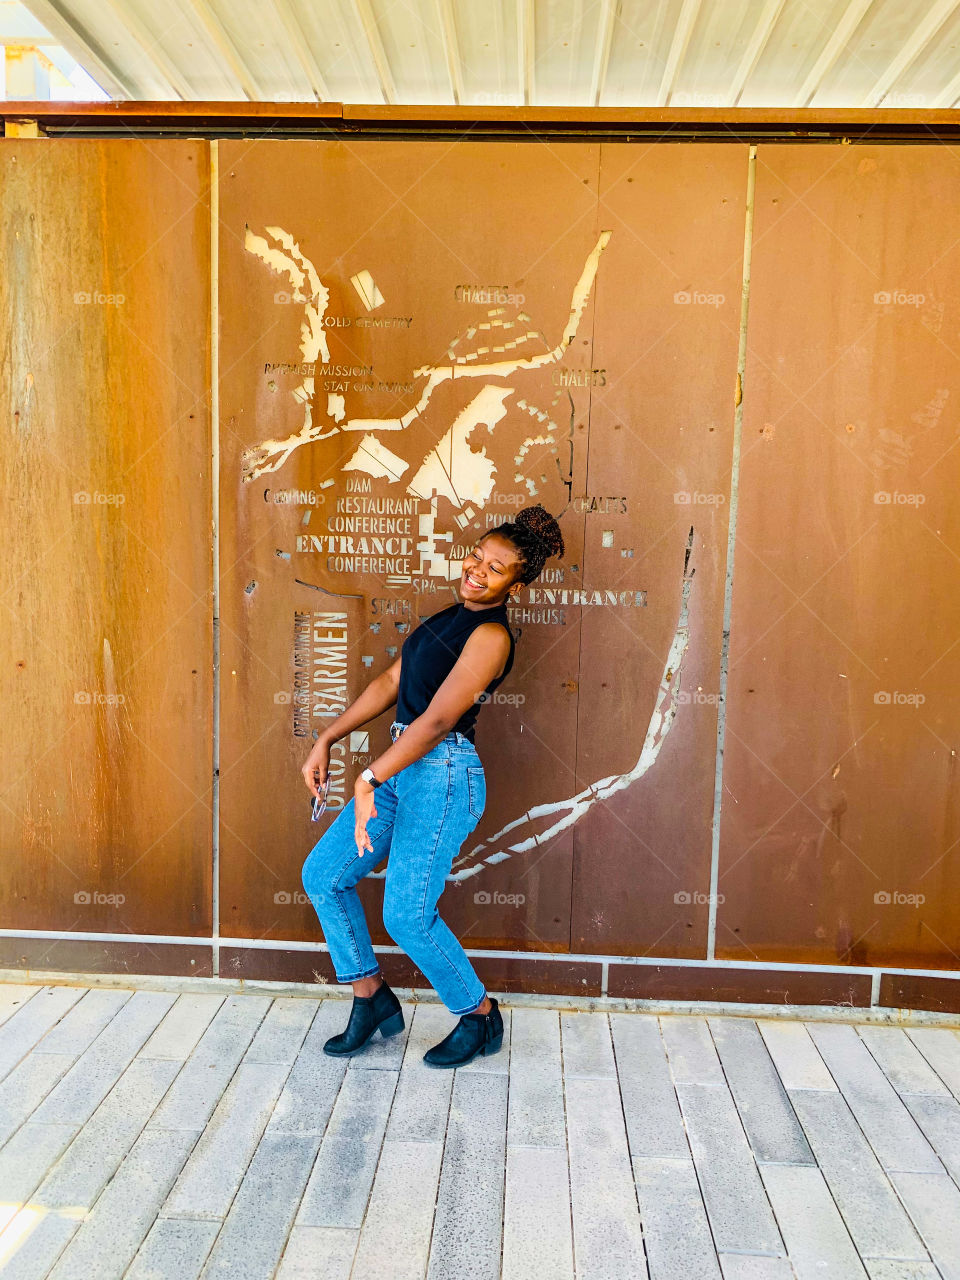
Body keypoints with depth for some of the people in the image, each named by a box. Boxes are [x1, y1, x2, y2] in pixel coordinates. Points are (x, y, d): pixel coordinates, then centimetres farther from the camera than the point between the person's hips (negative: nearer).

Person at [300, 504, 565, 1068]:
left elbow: (439, 719, -21)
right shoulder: (452, 617, 14)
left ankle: (481, 1016, 20)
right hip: (404, 770, 9)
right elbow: (392, 682, 15)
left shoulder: (492, 635, -15)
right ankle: (373, 1000, 24)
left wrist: (370, 780, -22)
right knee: (323, 875, 8)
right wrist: (327, 739, 12)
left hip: (445, 775, -9)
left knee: (407, 915, -6)